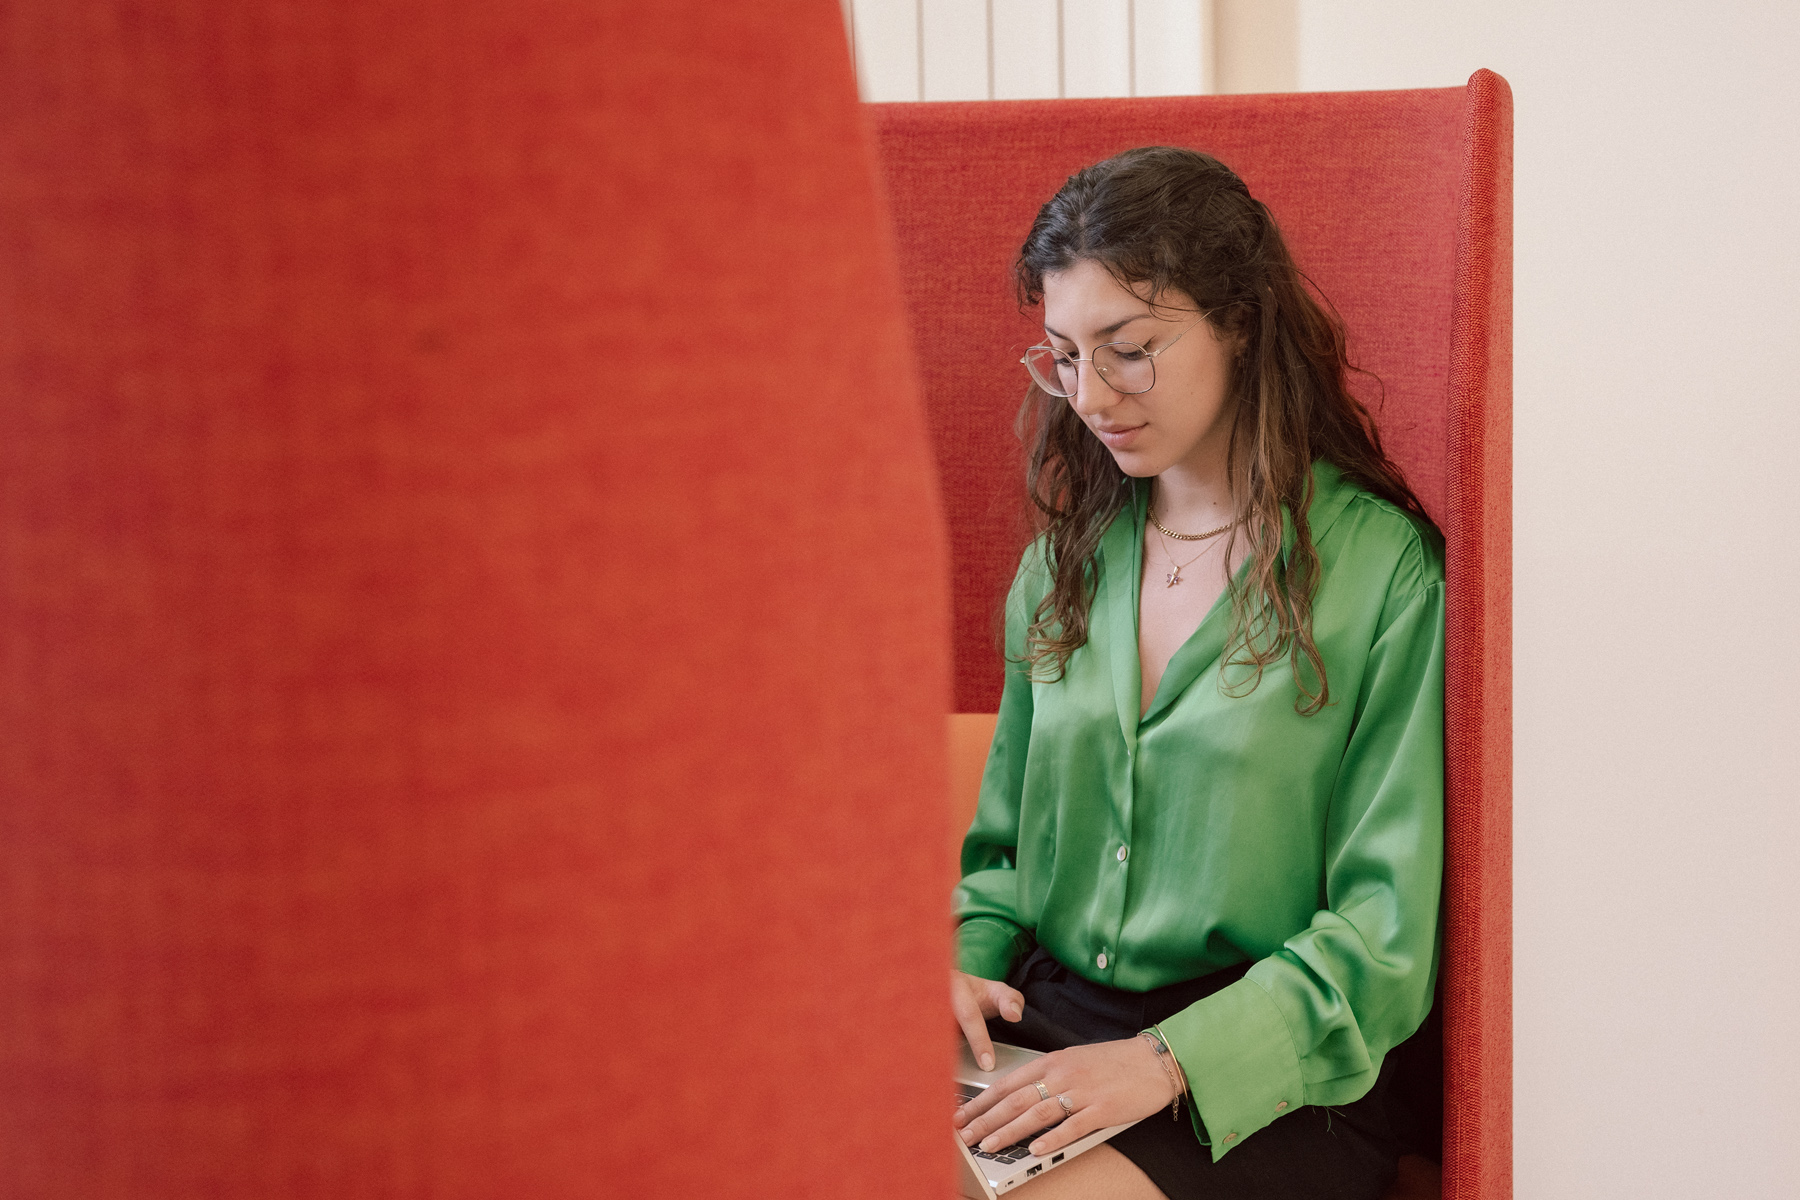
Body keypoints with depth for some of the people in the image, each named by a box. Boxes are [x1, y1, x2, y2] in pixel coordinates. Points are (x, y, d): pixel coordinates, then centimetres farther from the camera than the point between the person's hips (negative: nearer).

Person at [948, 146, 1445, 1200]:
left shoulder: (1382, 569, -5)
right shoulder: (1066, 559, 13)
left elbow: (1385, 934, -8)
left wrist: (1171, 1058, -20)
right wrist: (965, 960, -1)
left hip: (1263, 1086, -4)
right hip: (1046, 1027, 5)